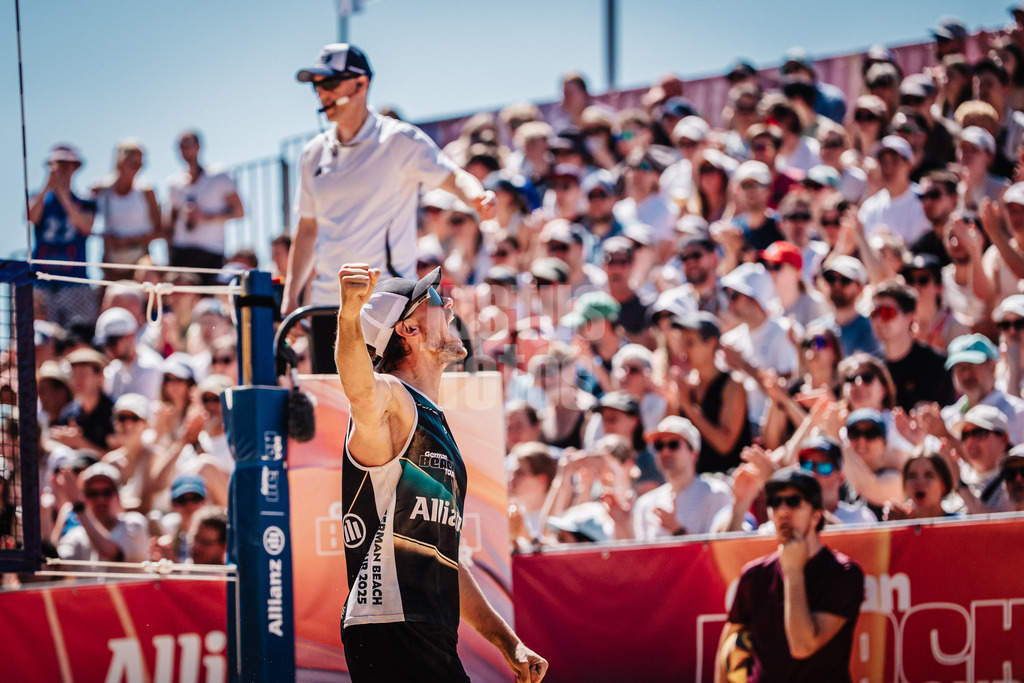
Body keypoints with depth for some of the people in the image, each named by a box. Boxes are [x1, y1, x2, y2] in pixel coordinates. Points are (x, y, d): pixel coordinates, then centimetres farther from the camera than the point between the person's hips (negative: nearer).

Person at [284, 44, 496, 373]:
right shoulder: (315, 153, 14)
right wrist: (290, 297, 15)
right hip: (327, 302, 6)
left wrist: (477, 197, -35)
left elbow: (452, 176, -11)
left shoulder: (398, 141, -3)